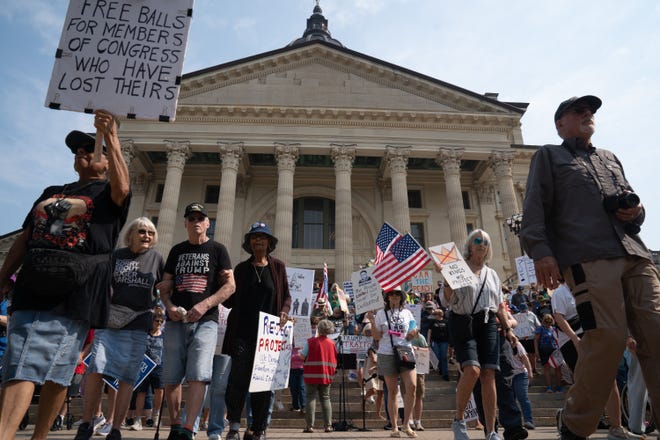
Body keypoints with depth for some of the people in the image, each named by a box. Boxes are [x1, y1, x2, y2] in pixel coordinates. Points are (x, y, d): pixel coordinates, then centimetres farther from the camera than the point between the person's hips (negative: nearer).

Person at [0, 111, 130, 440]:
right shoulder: (50, 193, 24)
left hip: (74, 297, -5)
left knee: (56, 374, -2)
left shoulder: (107, 192, 7)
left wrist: (110, 137, -24)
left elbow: (121, 187, -19)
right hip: (30, 292, 5)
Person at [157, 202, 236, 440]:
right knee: (170, 378, 6)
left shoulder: (217, 249, 5)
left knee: (197, 376, -14)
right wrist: (169, 306, -5)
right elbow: (165, 285, 16)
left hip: (205, 321, -3)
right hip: (176, 321, 4)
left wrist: (204, 305, -14)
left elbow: (230, 285, -2)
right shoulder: (177, 250, 16)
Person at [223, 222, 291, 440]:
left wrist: (284, 312, -8)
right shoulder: (241, 268, 12)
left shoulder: (278, 267, 9)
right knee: (238, 378, -6)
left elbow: (286, 296, 11)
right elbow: (232, 299, 13)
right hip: (243, 332, 0)